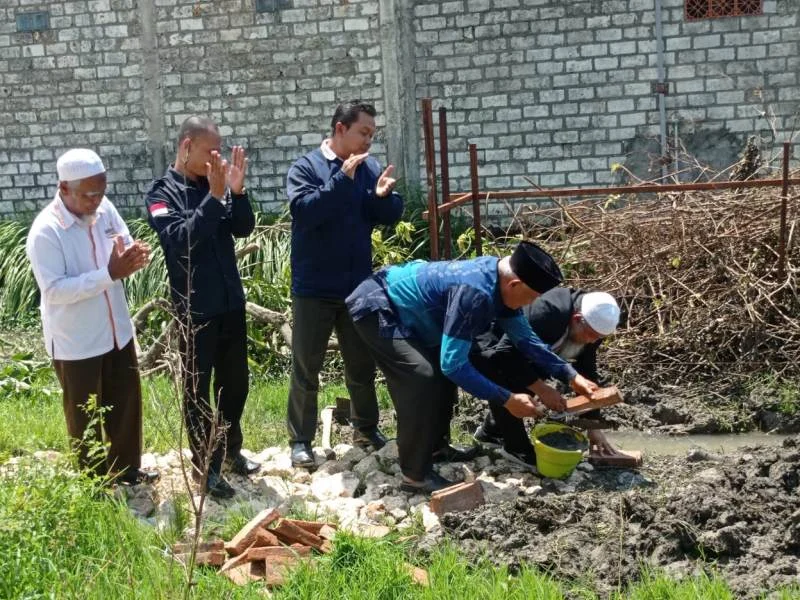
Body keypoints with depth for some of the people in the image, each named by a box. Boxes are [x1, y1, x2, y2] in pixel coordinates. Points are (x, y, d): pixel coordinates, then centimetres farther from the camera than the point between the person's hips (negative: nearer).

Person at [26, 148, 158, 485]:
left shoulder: (104, 208, -4)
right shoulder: (45, 232, -23)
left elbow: (126, 248, 5)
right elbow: (54, 290, -27)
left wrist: (135, 258, -21)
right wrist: (109, 274, -33)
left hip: (116, 331, 6)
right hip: (75, 343, -6)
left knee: (127, 403, 19)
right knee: (85, 417, 11)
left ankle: (127, 470, 39)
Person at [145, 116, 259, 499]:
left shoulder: (213, 184, 3)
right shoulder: (162, 193, -10)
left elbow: (244, 229, -1)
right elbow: (180, 240, -24)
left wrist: (236, 190, -18)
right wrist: (215, 196, -29)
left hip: (231, 302, 6)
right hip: (195, 308, -5)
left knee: (235, 382, 17)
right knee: (198, 391, 5)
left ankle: (230, 449, 35)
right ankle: (205, 466, 17)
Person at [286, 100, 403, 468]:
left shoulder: (370, 168, 5)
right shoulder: (305, 168, -8)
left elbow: (392, 215, 2)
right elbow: (304, 211, -23)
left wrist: (382, 195, -20)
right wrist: (342, 179, -28)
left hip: (358, 286, 4)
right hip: (314, 289, -4)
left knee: (362, 364, 15)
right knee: (306, 369, 3)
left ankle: (365, 429, 31)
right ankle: (300, 440, 13)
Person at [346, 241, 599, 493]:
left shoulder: (499, 280, -4)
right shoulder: (474, 293, -33)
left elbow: (525, 338, 7)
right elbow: (453, 364, -32)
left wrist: (570, 375, 1)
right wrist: (506, 399, -28)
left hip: (399, 309, 10)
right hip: (375, 308, -10)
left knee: (444, 374, 12)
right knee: (421, 378, -21)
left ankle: (434, 447, 26)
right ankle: (415, 475, -12)